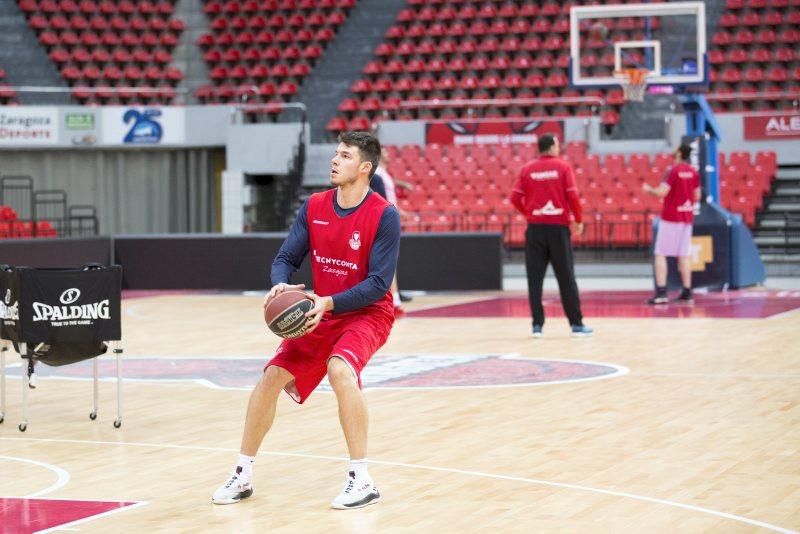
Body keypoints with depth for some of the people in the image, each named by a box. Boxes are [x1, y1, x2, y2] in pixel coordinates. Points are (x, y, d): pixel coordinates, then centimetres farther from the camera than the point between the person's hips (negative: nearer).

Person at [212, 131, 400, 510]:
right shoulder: (313, 207, -1)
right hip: (321, 314, 6)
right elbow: (286, 258, 2)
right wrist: (280, 286, -21)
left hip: (366, 315, -6)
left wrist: (328, 303, -30)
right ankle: (243, 476, 13)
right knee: (272, 376, -3)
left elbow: (378, 284, -20)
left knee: (340, 369, -33)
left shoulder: (384, 215, -17)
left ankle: (362, 480, -23)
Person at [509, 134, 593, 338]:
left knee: (535, 279, 5)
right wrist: (579, 220, 5)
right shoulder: (563, 167, -2)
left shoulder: (527, 169, 4)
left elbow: (515, 198, -1)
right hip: (558, 227, -1)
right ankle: (577, 324, 6)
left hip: (535, 227, 2)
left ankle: (537, 324, 1)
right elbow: (572, 196, -8)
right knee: (566, 278, 4)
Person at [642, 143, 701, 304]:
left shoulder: (673, 171, -12)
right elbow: (697, 197, 10)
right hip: (687, 217, 6)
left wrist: (649, 189, 1)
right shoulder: (694, 173, 5)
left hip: (670, 217, -6)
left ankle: (661, 292, -11)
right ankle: (687, 292, 8)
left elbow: (662, 192, -18)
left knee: (660, 254, -2)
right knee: (684, 255, 10)